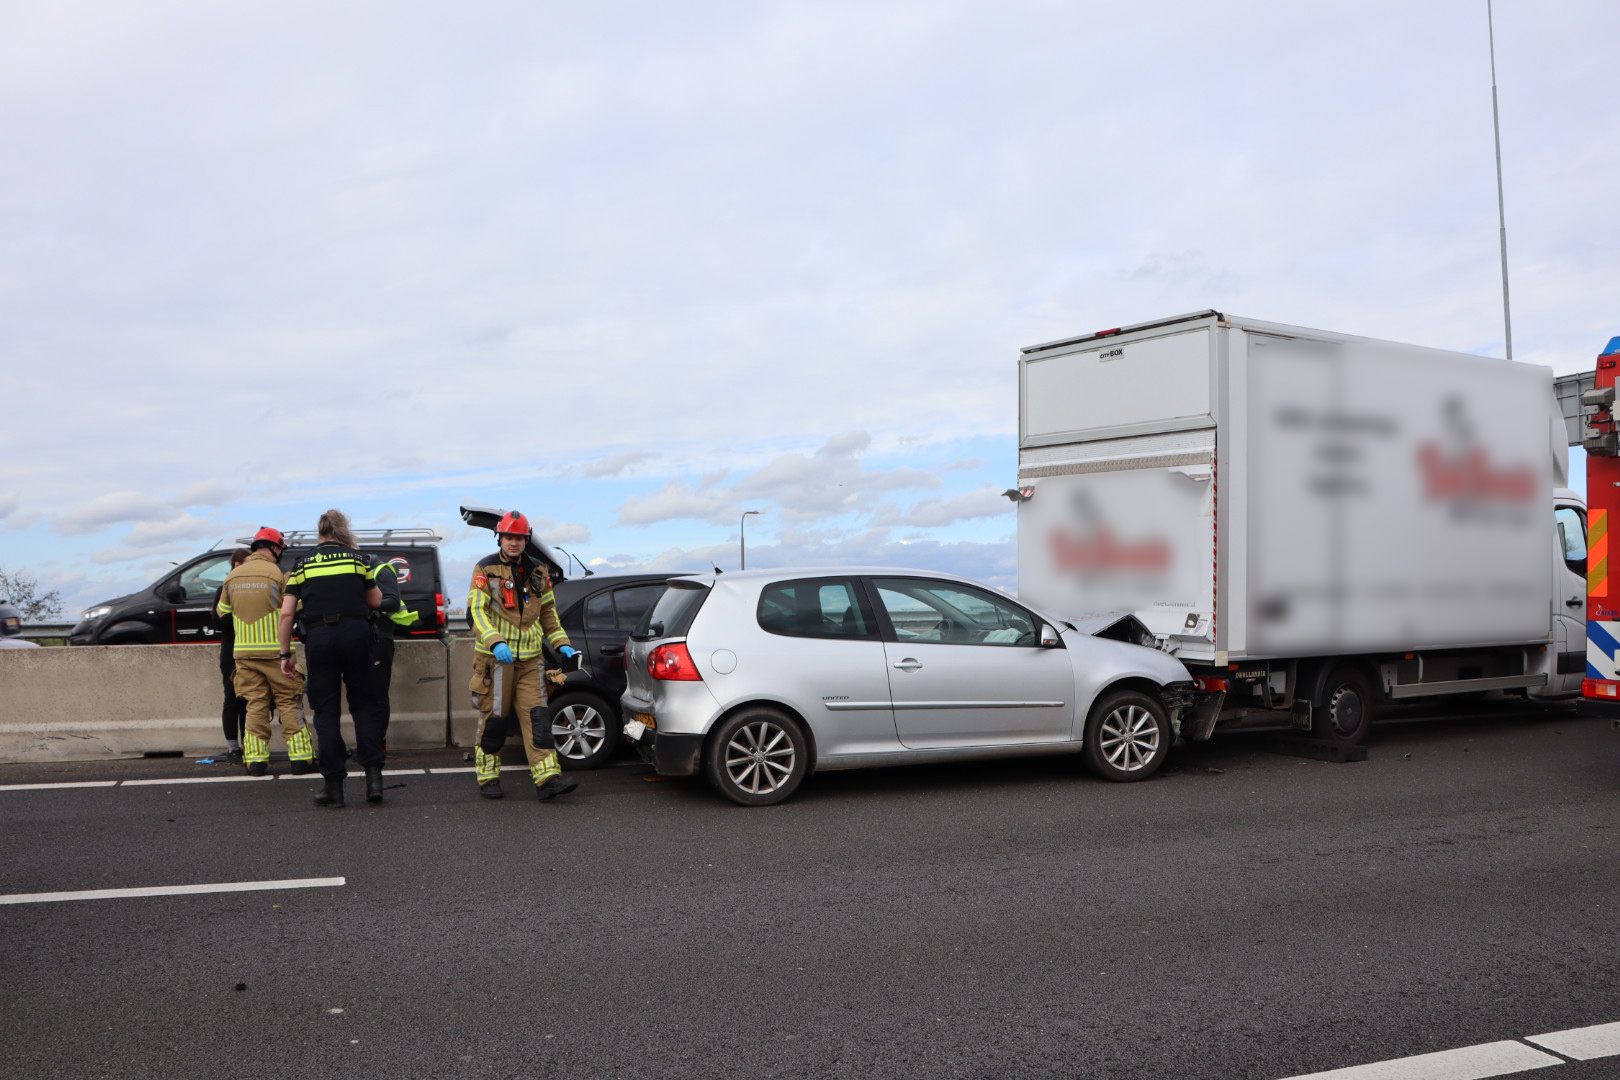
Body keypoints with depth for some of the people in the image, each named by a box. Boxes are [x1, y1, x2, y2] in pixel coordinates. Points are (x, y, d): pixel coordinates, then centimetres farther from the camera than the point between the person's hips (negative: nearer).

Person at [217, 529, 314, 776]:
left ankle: (255, 759, 5)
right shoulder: (276, 574, -9)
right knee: (290, 703, 2)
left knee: (255, 704, 9)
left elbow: (222, 611, 18)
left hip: (244, 651, 5)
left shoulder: (233, 576, 7)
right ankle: (300, 757, 1)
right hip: (275, 651, -4)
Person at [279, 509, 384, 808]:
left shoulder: (302, 564, 8)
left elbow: (287, 613, 4)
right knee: (364, 706, 9)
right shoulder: (358, 558, 8)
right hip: (355, 634, 0)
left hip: (318, 637, 0)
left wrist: (286, 653, 10)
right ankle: (373, 776, -1)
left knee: (326, 712, 5)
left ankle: (334, 786, 5)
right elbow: (375, 601, 14)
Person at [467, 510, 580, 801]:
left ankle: (547, 777, -11)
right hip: (494, 657, -3)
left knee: (537, 717, -6)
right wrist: (496, 642, -26)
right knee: (494, 718, 4)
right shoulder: (485, 570, -2)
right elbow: (477, 611, -11)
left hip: (530, 659, 3)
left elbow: (548, 614, 19)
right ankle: (487, 778, 18)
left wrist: (561, 644, 6)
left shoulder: (538, 572, 11)